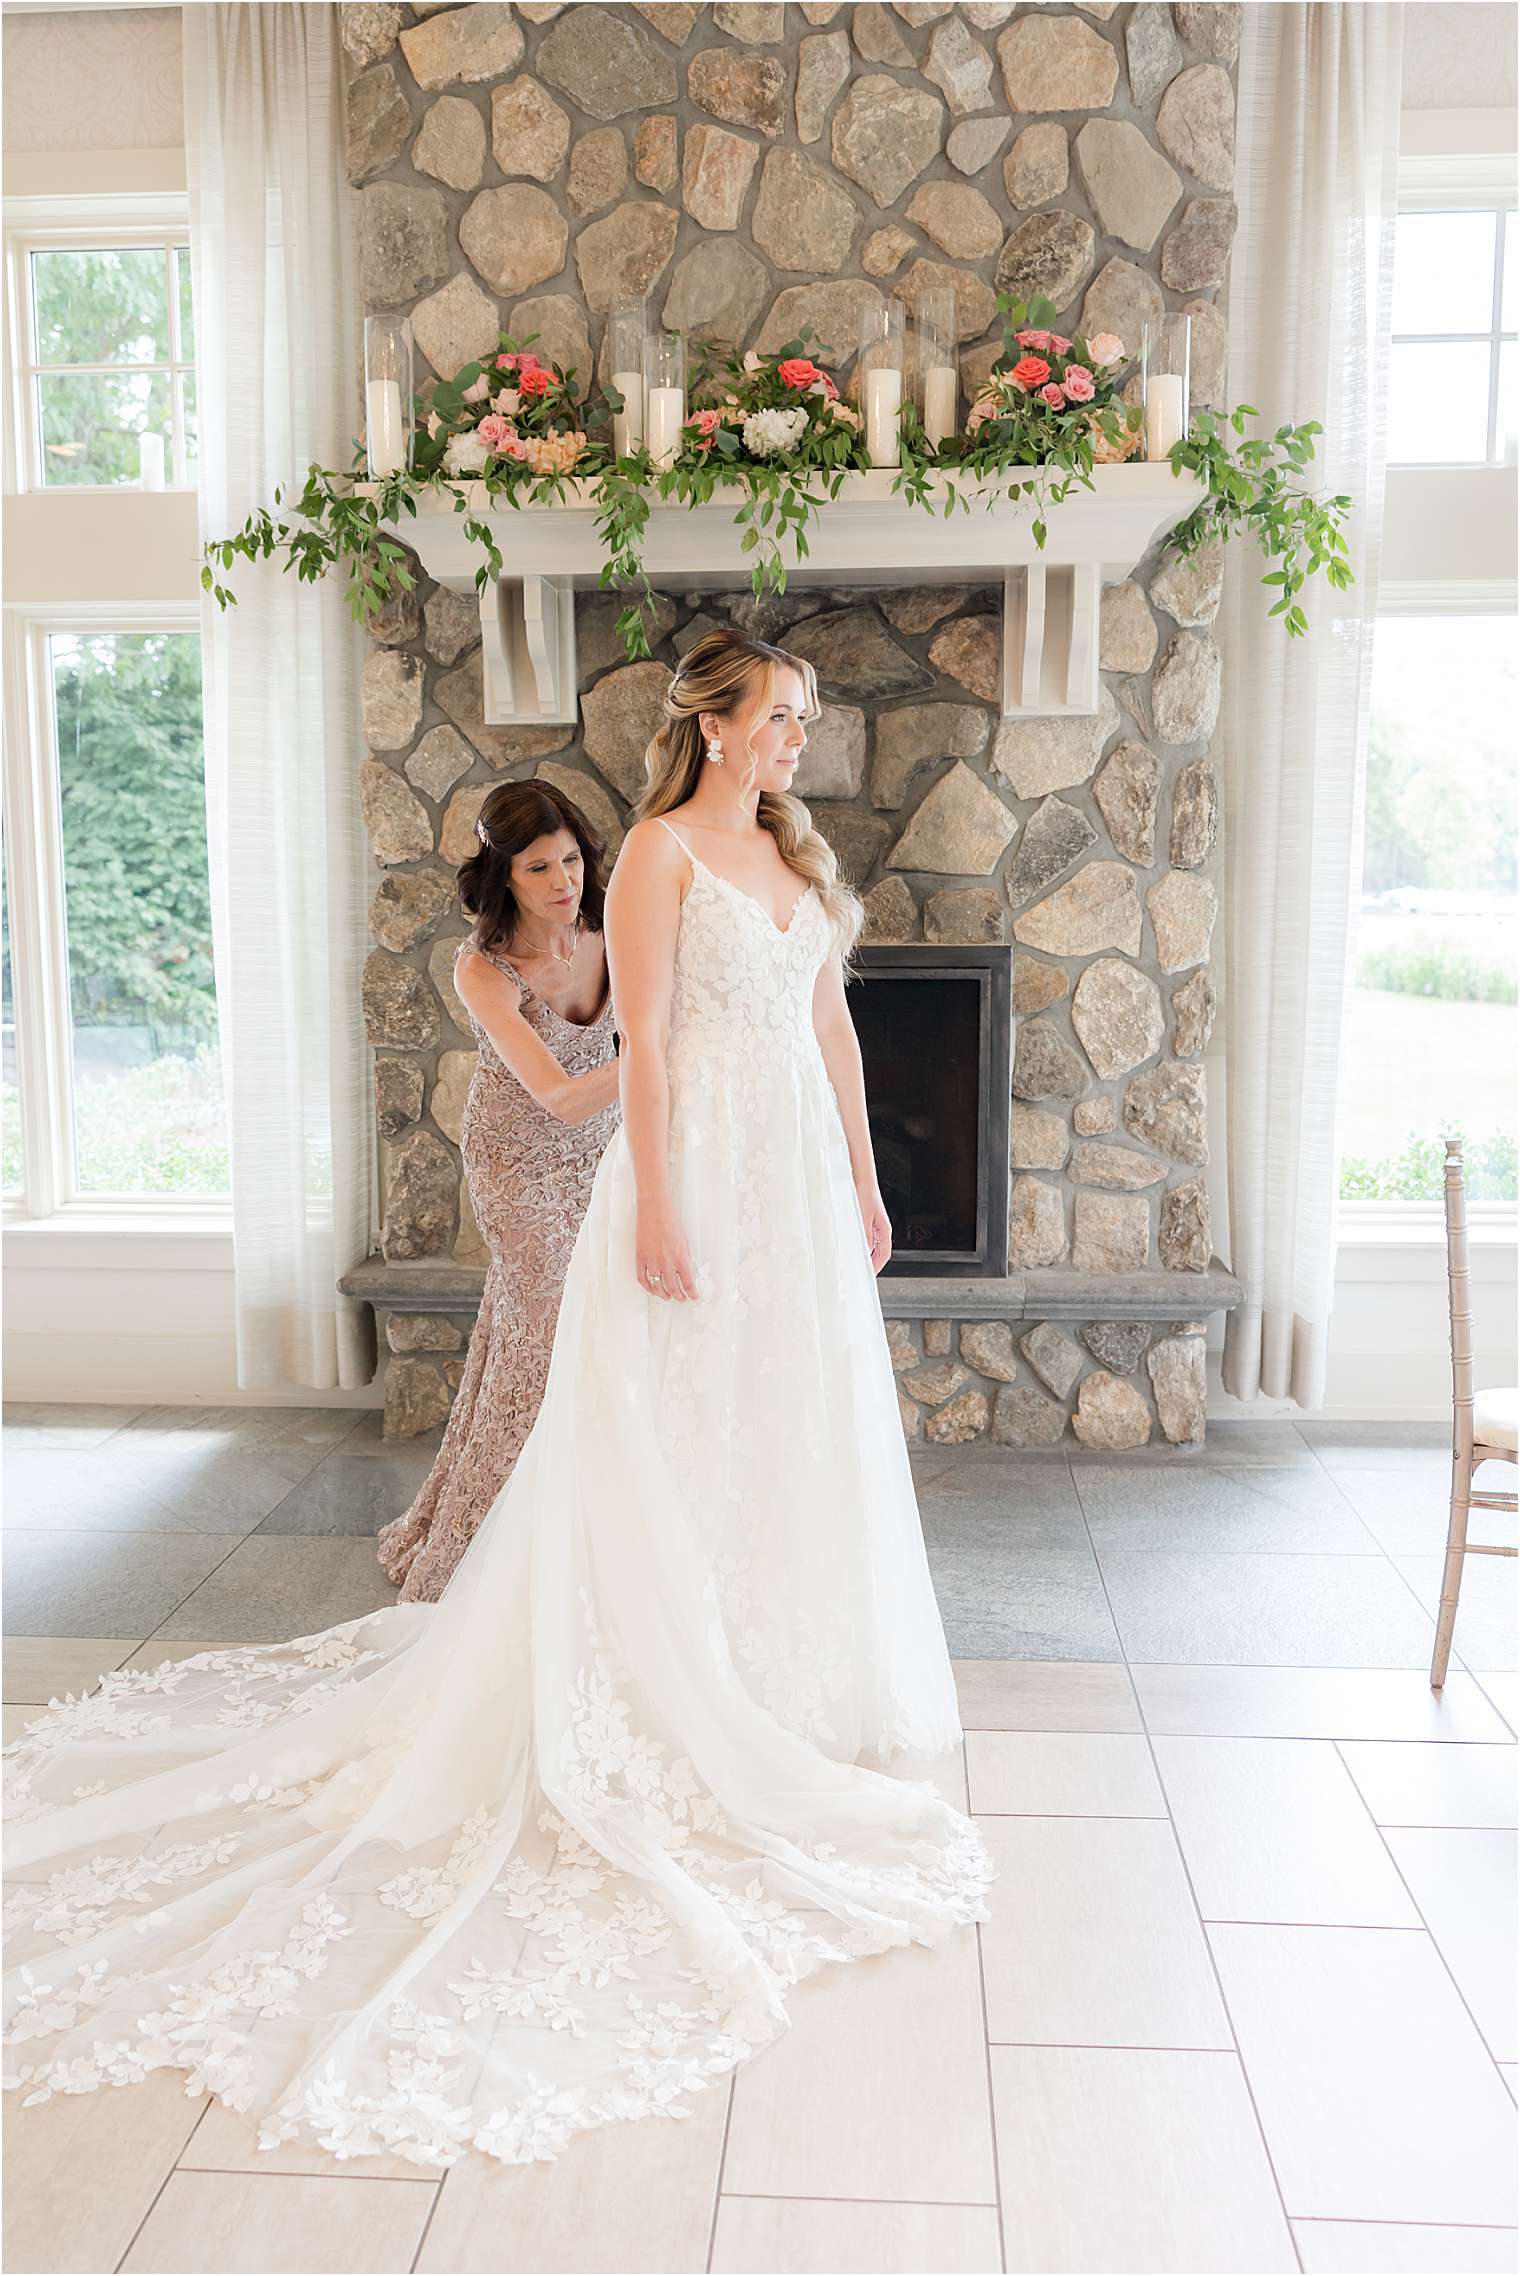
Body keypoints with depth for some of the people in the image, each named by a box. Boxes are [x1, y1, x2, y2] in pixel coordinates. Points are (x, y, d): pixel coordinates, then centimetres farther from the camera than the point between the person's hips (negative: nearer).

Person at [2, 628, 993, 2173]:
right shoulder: (661, 850, -8)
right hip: (702, 1165, -8)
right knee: (670, 1440, 1)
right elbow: (641, 1043, -14)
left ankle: (783, 1674, 29)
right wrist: (656, 1207, -20)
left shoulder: (797, 851, 16)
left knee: (795, 1434, 13)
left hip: (802, 1178, 8)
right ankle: (674, 1693, 14)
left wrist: (862, 1179, 15)